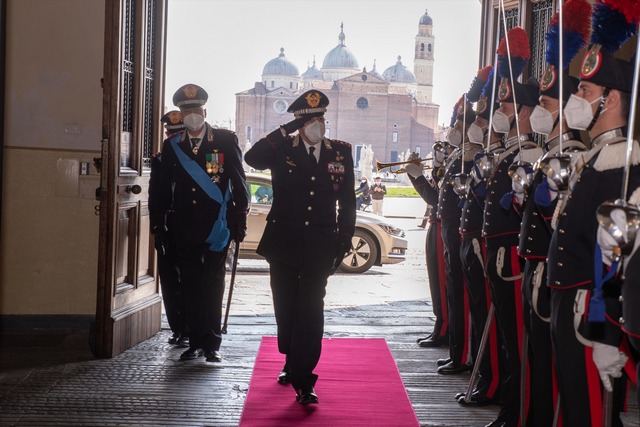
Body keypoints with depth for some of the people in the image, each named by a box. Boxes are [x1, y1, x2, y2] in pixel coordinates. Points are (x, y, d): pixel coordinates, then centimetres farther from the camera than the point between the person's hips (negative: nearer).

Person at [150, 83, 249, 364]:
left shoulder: (225, 140, 1)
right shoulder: (172, 146, 9)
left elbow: (239, 182, 1)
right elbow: (164, 188, 12)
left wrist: (239, 220, -4)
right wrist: (158, 223, 7)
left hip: (216, 225, -3)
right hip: (185, 229, 3)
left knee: (213, 285, 0)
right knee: (191, 286, 7)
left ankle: (212, 344, 6)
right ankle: (196, 342, 15)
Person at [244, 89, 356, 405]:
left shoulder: (341, 153, 7)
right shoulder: (283, 149, 2)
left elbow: (347, 200, 11)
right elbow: (252, 158, -19)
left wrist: (345, 238, 5)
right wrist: (286, 130, -20)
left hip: (320, 245, -1)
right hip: (284, 242, 1)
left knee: (311, 310, -8)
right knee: (286, 308, 12)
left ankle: (302, 379, -5)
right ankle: (292, 363, 34)